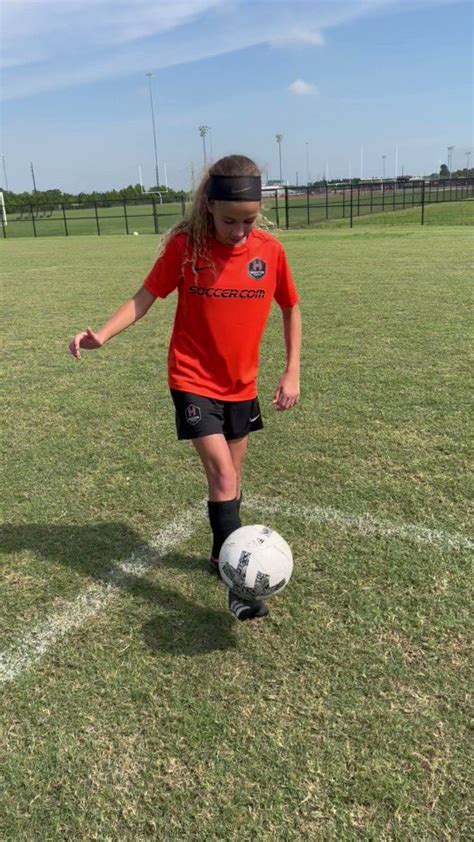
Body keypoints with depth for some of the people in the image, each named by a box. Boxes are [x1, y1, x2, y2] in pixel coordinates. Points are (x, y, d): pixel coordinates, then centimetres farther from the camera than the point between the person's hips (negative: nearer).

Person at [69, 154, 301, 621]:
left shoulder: (270, 250, -7)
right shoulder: (185, 246, -13)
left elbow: (290, 307, 6)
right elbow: (147, 295, -6)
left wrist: (292, 371, 1)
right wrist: (102, 334, -22)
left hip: (242, 385, 4)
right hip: (194, 381, -3)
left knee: (230, 478, 14)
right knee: (222, 477, -12)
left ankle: (221, 555, 37)